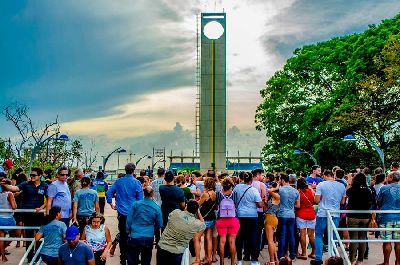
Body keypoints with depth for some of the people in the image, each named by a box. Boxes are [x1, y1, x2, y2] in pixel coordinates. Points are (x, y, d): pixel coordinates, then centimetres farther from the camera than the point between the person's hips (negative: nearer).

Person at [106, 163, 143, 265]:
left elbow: (108, 193, 1)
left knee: (122, 236, 10)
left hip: (122, 213, 3)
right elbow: (140, 199, -5)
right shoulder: (136, 183, -8)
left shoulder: (119, 181, 1)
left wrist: (111, 204, 13)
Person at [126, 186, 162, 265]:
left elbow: (129, 219, -2)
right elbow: (159, 225, 5)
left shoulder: (135, 204, -8)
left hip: (134, 237, -1)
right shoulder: (157, 208, -6)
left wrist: (128, 232, 12)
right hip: (148, 238, 1)